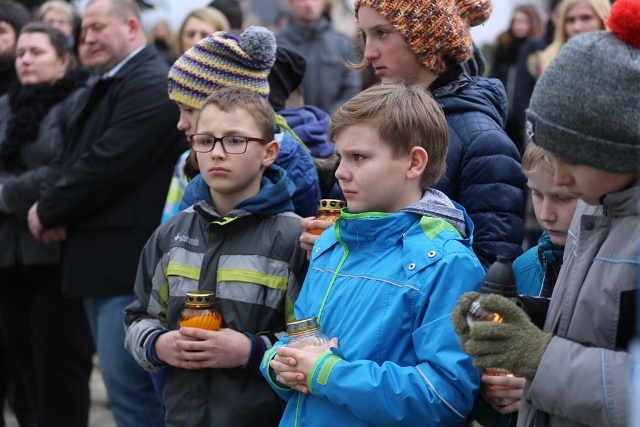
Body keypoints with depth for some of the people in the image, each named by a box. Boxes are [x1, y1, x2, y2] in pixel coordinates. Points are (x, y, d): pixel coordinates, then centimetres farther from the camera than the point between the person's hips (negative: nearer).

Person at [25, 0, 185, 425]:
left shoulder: (151, 85, -14)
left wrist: (48, 211, -9)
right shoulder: (104, 87, 19)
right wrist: (53, 207, -3)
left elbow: (107, 163, -21)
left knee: (130, 388, -9)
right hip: (99, 259, 10)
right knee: (123, 384, 15)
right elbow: (71, 156, 18)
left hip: (128, 261, -10)